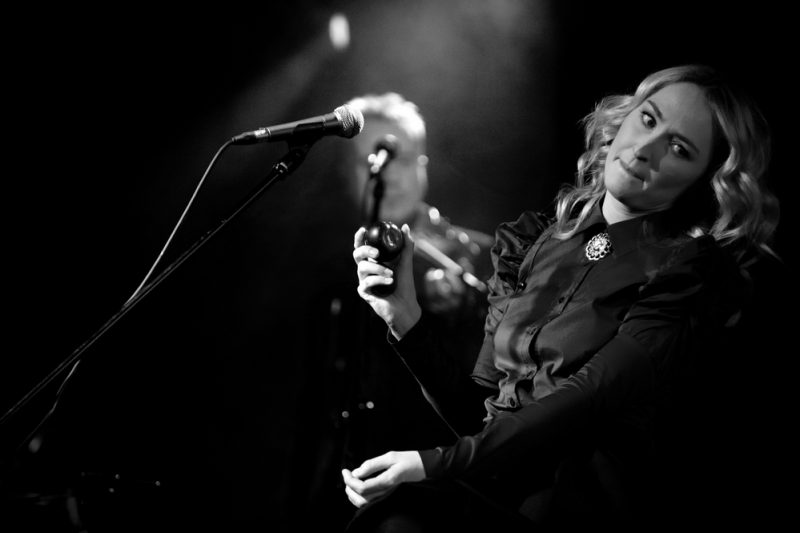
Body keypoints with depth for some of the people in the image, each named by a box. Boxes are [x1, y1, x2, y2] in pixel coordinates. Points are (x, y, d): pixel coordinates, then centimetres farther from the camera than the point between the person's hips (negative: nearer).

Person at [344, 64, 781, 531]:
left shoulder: (687, 275, -2)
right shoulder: (534, 242, 13)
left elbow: (587, 402, -14)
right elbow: (476, 412, 13)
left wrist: (437, 462, -20)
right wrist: (406, 318, -1)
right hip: (495, 476, 5)